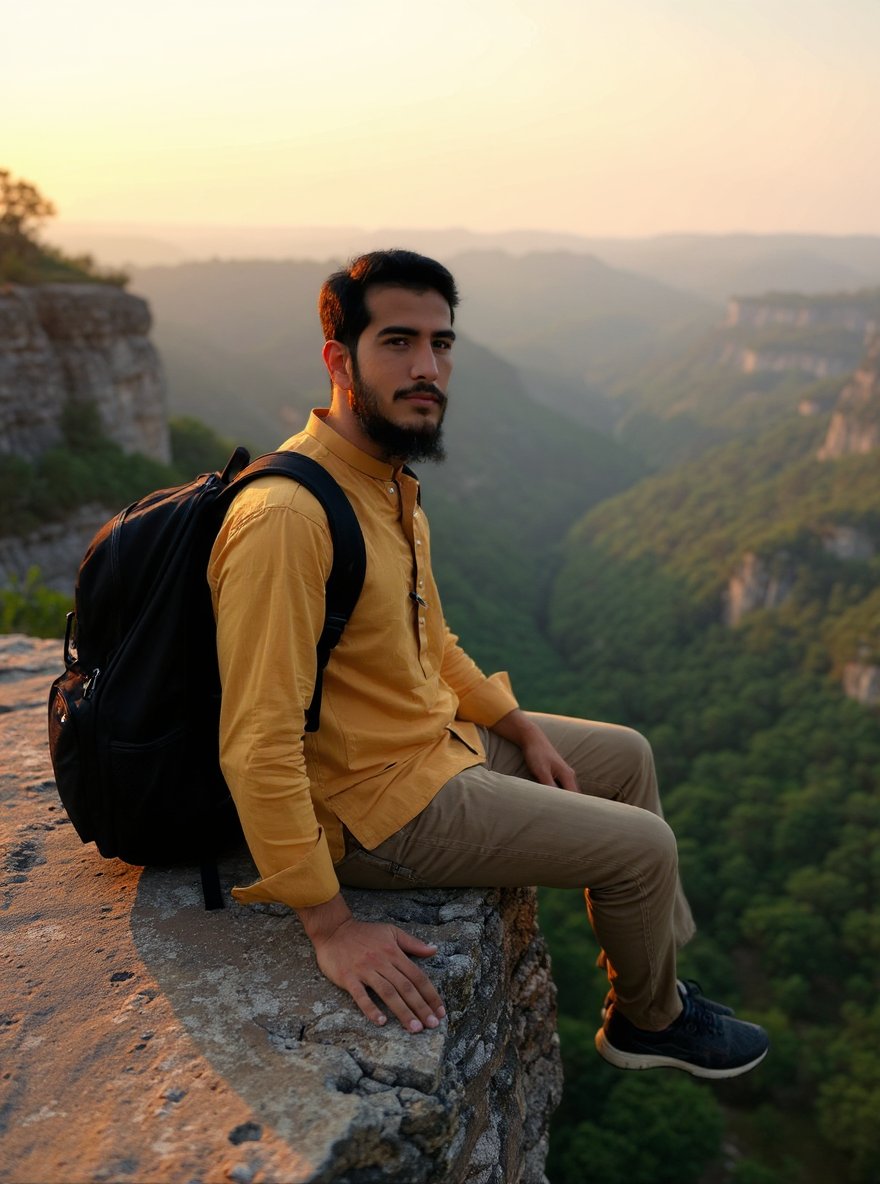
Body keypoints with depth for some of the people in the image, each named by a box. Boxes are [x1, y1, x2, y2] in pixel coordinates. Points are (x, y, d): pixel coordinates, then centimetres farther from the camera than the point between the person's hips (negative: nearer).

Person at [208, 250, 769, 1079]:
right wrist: (330, 927, -27)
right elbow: (258, 745, -31)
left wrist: (524, 732, 12)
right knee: (645, 848, -2)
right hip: (381, 802, -10)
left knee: (627, 755, 20)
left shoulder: (388, 481, 3)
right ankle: (647, 1022, 30)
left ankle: (660, 974, 37)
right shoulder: (289, 514, -29)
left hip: (443, 737, 10)